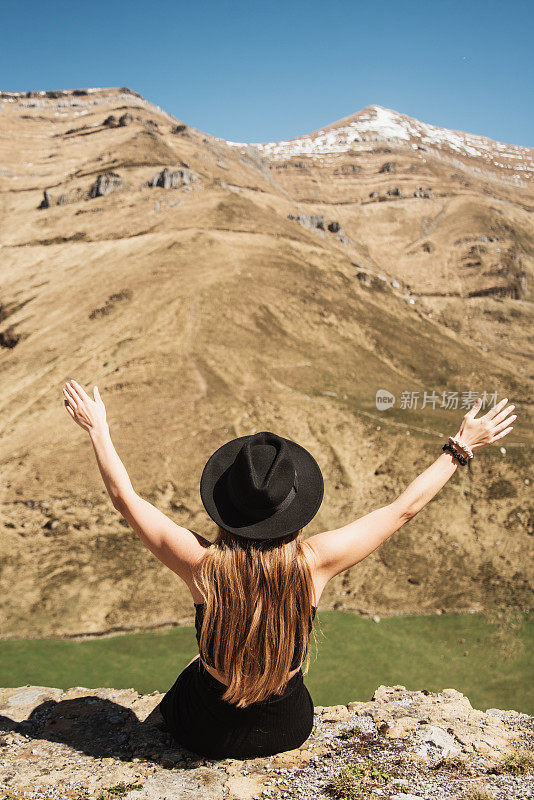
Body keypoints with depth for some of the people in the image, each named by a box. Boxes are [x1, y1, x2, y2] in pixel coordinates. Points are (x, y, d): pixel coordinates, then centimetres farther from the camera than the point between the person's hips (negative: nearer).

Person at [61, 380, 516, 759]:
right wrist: (462, 447, -7)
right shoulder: (314, 562, -27)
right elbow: (405, 507, -17)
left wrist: (98, 428, -5)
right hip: (289, 733, 1)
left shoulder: (202, 563, -29)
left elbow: (125, 498, -16)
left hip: (208, 737, -1)